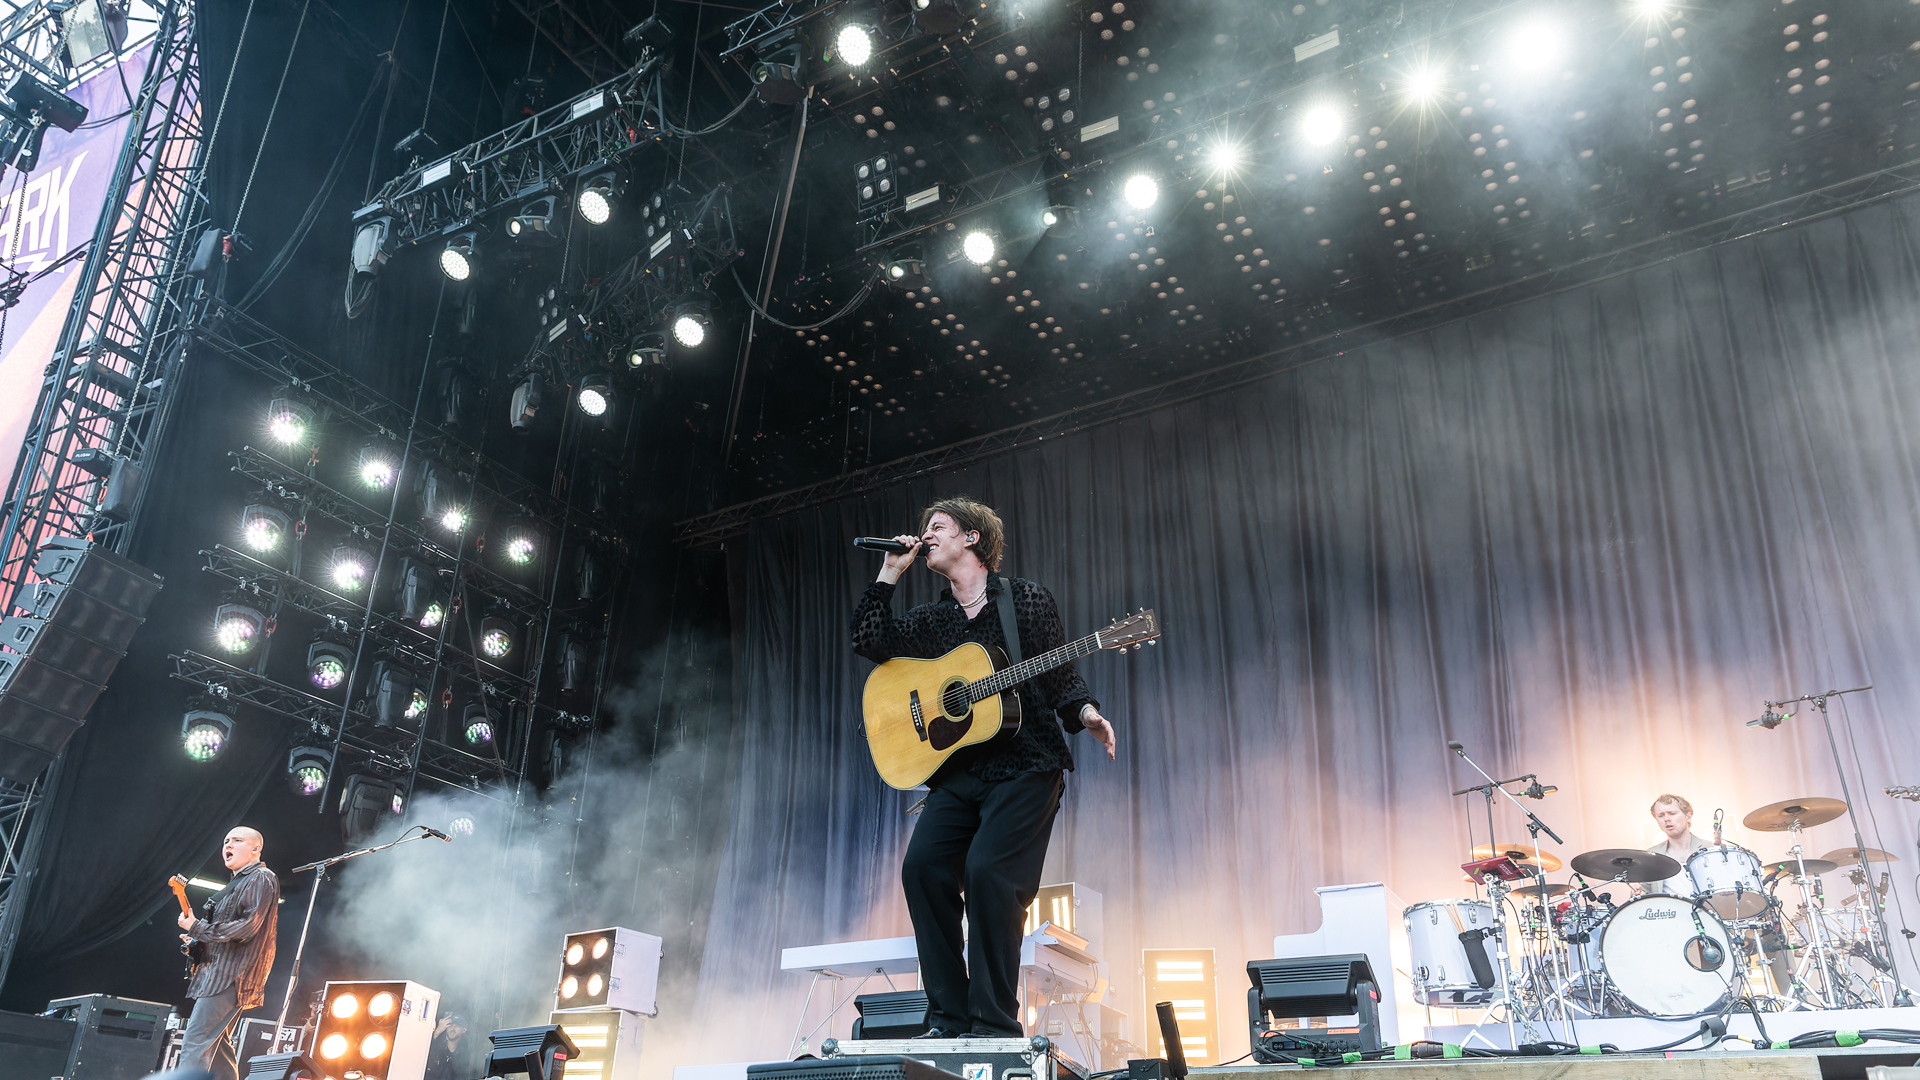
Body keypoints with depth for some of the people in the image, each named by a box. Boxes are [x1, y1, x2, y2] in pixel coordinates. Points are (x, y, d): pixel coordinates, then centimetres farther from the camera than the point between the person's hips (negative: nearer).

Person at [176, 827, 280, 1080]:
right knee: (215, 1045, 10)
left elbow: (246, 928, -19)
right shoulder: (236, 884, 23)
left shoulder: (261, 879, -8)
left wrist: (196, 928, -14)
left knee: (195, 1044, -15)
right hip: (219, 974, 10)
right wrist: (198, 941, 12)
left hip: (232, 976, -10)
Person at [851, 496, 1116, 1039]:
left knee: (986, 870, -22)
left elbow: (1061, 676, 3)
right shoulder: (933, 619, 17)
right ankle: (950, 1020, -3)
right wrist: (890, 572, 5)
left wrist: (1085, 712, -17)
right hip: (959, 771, 5)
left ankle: (996, 1024, -11)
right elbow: (871, 642, 3)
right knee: (922, 867, -13)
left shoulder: (1026, 598, 4)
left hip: (1025, 768, -5)